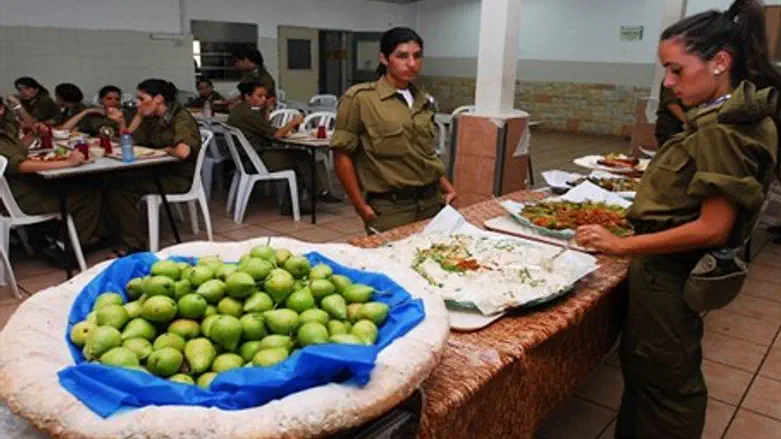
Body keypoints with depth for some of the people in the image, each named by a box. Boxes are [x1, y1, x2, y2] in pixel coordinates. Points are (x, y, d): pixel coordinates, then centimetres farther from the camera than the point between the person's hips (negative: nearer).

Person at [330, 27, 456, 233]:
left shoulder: (424, 100, 10)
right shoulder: (359, 98, -7)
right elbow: (342, 155, -7)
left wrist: (447, 188, 9)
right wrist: (361, 207, -10)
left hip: (432, 202, 6)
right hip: (389, 208, -5)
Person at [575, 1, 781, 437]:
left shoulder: (725, 130, -22)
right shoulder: (726, 119, 7)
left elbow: (713, 228, -25)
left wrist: (623, 245, -22)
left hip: (670, 271, -10)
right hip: (672, 266, 10)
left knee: (664, 379, 8)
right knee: (644, 368, 23)